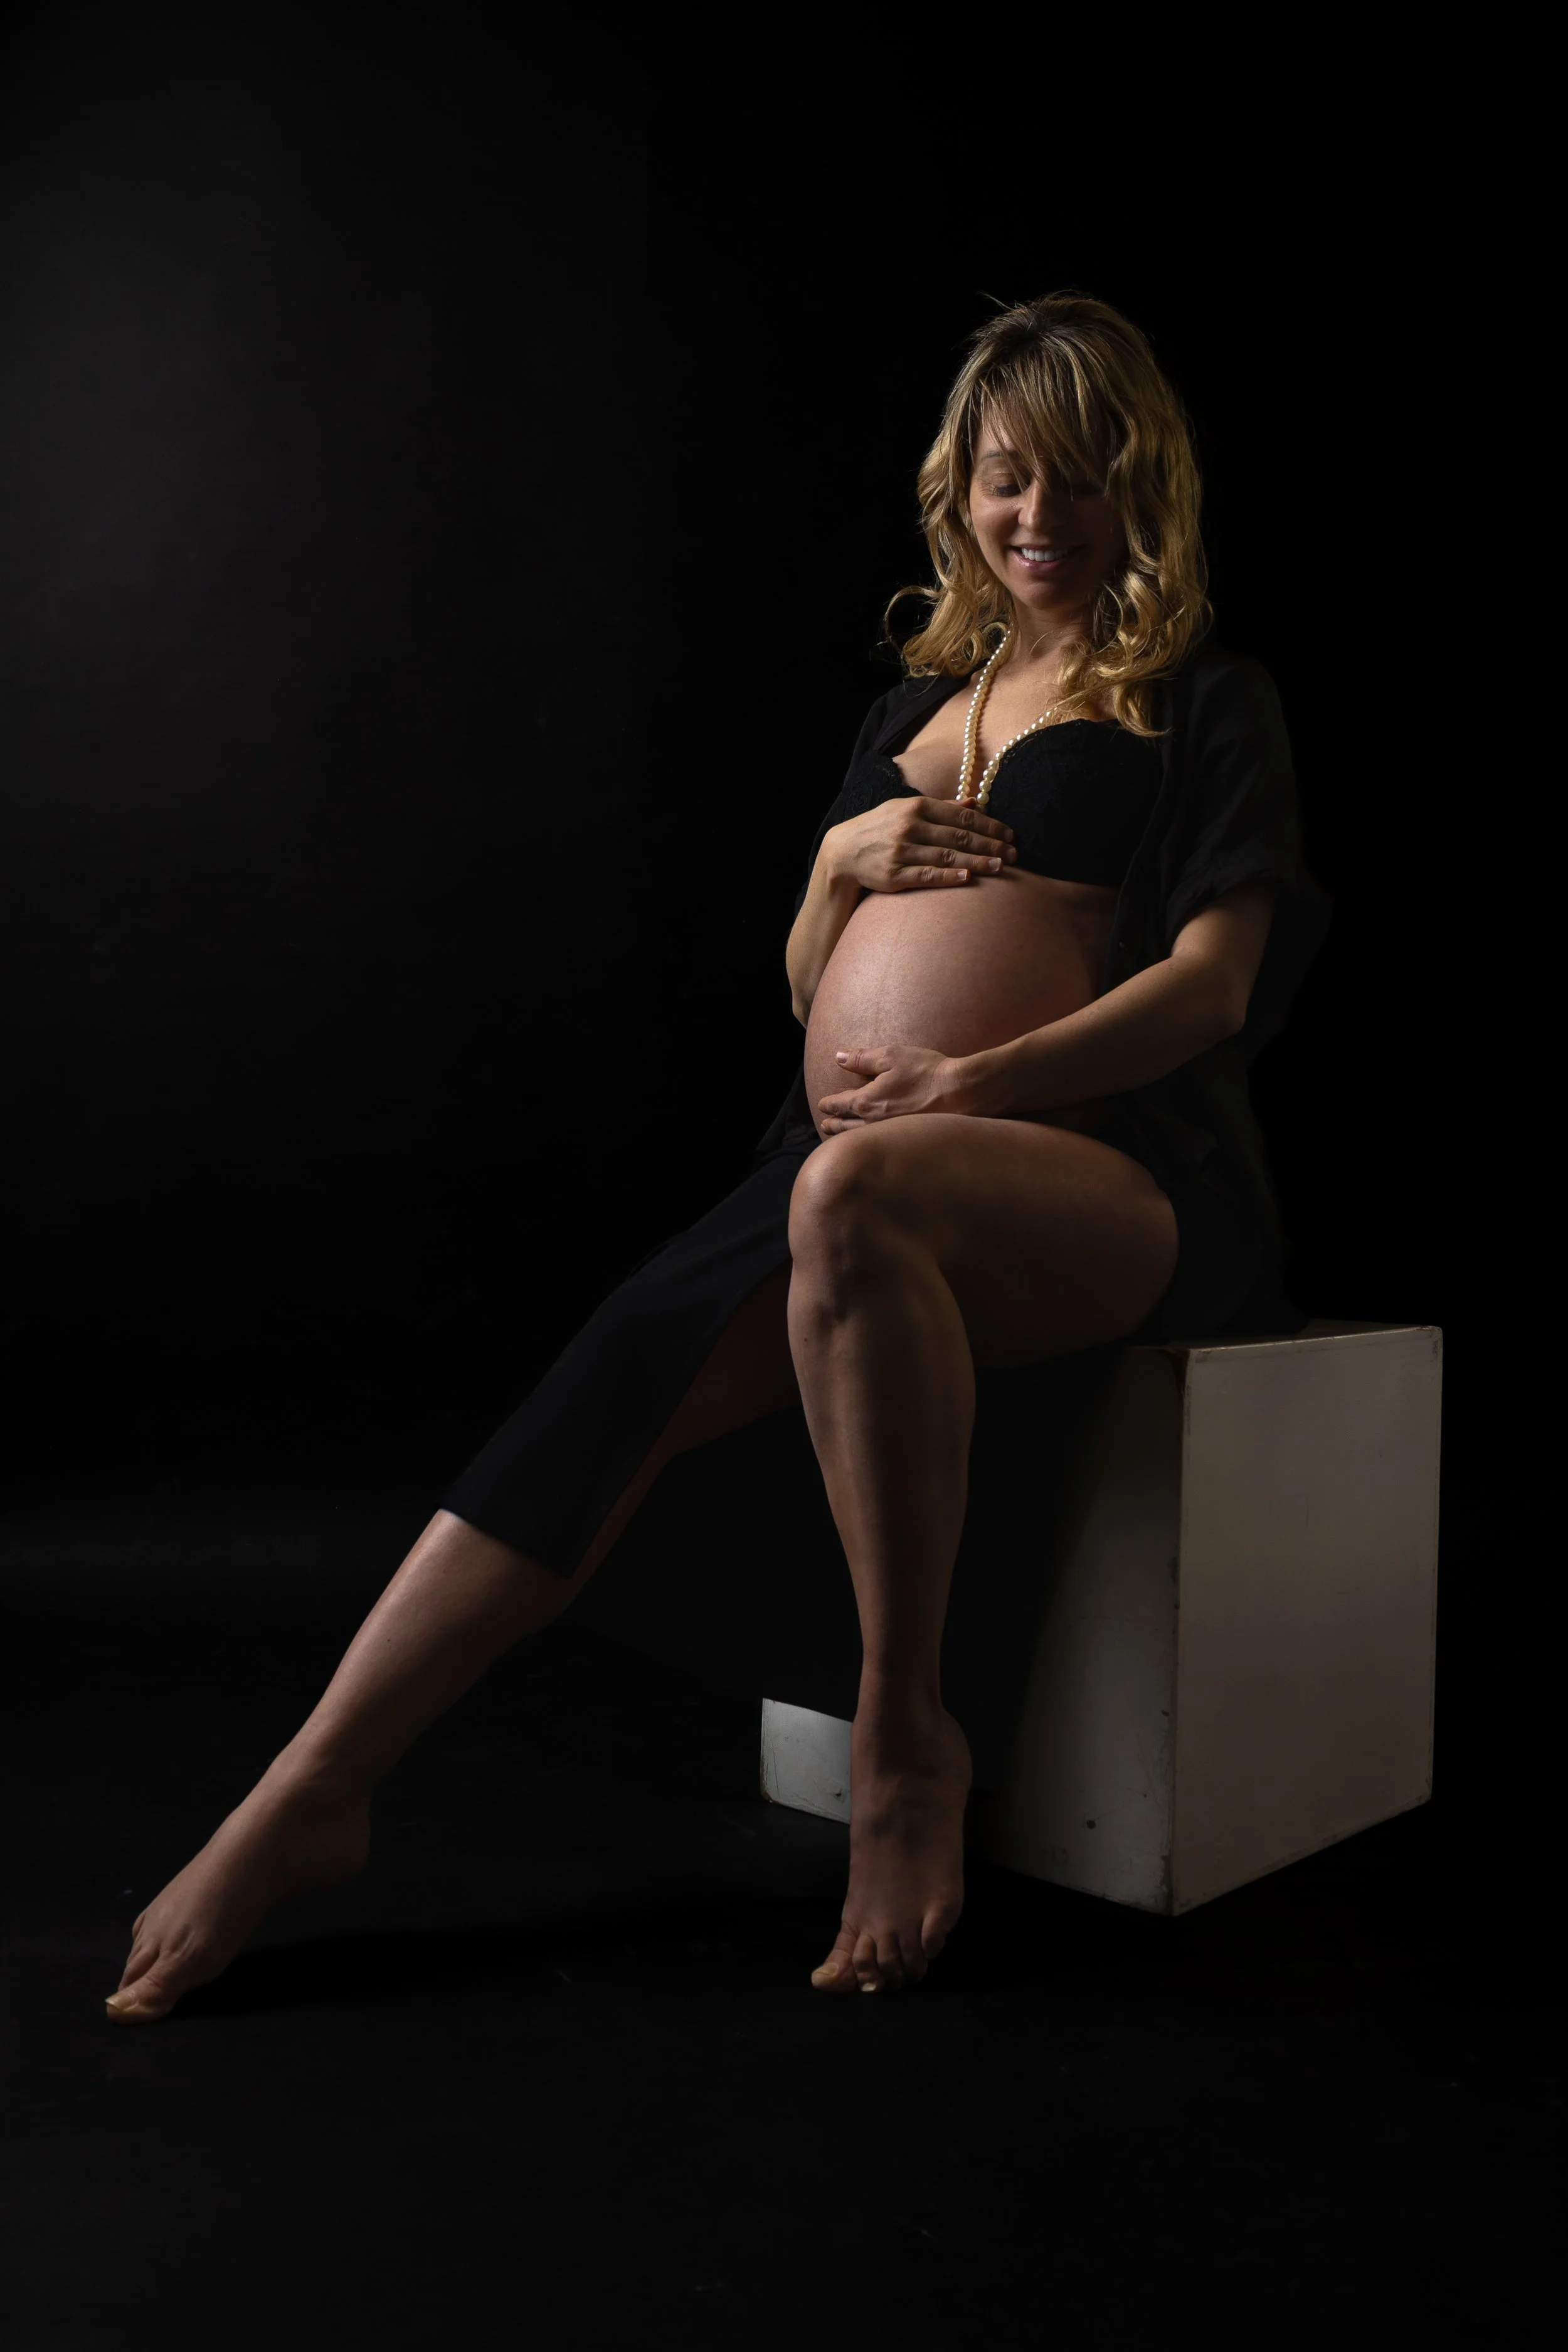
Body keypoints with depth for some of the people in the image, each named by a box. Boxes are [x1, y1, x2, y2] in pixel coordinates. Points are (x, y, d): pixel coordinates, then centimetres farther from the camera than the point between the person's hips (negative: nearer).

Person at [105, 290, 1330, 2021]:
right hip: (853, 1146, 5)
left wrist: (983, 1081, -16)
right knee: (618, 1371, -21)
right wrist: (843, 857, 5)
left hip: (1113, 1162, -4)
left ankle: (906, 1739, -24)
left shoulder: (1201, 701, 12)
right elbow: (808, 980, 27)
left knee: (851, 1195, -39)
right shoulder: (921, 703, 27)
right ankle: (307, 1798, -19)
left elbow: (1214, 979, -3)